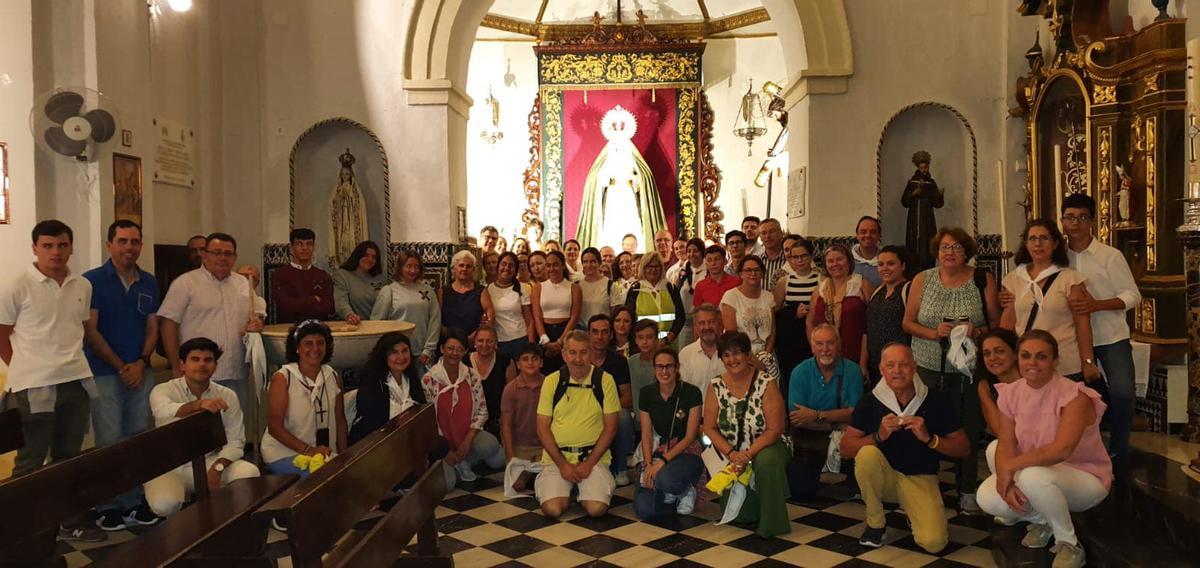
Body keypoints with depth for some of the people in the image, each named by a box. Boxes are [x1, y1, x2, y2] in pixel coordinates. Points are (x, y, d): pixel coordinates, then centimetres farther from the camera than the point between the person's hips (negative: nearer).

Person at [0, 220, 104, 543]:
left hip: (77, 382, 5)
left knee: (69, 457, 15)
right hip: (34, 387, -5)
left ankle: (71, 522, 27)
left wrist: (70, 359, 10)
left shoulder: (83, 287, 7)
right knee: (31, 461, 4)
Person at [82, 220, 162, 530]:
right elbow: (90, 331, -7)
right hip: (104, 373, -4)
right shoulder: (92, 281, -4)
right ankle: (108, 506, 9)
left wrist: (141, 362, -5)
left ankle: (134, 502, 16)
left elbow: (152, 328, 11)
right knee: (109, 442, -2)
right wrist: (121, 367, -9)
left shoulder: (149, 283, 10)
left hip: (141, 372, 4)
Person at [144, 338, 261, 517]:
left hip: (210, 461, 3)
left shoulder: (227, 396, 0)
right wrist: (199, 404, -52)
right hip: (170, 467, -3)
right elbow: (163, 412, -34)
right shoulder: (164, 390, -9)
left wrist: (217, 467, -20)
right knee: (165, 503, -32)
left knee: (250, 473, -23)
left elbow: (235, 440, -2)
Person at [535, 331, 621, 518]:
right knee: (552, 509, -20)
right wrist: (562, 464, -8)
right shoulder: (552, 381, 2)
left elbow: (610, 427, 1)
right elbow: (542, 429, 2)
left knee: (596, 508, -21)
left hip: (594, 456, 0)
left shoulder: (605, 380, 0)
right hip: (556, 456, 1)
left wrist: (589, 463, -9)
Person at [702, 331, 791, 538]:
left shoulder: (766, 384, -13)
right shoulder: (716, 386, -3)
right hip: (731, 453, 3)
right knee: (738, 515, -14)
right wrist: (731, 453, -15)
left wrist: (748, 455, -23)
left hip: (766, 448, -2)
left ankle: (772, 523, -18)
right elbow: (709, 428, -1)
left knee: (767, 461, -39)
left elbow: (775, 429, -16)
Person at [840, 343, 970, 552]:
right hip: (884, 476, 1)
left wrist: (929, 438, -22)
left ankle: (913, 515, 15)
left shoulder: (935, 403, -7)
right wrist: (879, 436, -25)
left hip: (920, 479, 0)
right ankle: (875, 524, -8)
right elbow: (845, 449, -10)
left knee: (934, 542, -24)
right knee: (867, 453, -33)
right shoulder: (869, 402, -8)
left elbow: (963, 449, -6)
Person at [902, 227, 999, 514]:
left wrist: (976, 332, -16)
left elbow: (997, 322, 4)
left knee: (969, 430, 2)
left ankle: (967, 491, 16)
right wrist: (934, 333, -12)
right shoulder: (922, 280, 5)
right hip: (929, 369, 0)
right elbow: (908, 323, 5)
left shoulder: (982, 279, 3)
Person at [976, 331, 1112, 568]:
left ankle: (1069, 545, -12)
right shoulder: (1011, 393, -3)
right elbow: (1005, 444, -9)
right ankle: (1041, 520, 13)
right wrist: (1005, 481, -27)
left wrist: (1010, 465, -30)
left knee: (1033, 476, -37)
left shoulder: (1074, 396, -22)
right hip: (1040, 471, 6)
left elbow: (1062, 449, -35)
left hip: (1086, 478, -6)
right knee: (988, 498, -18)